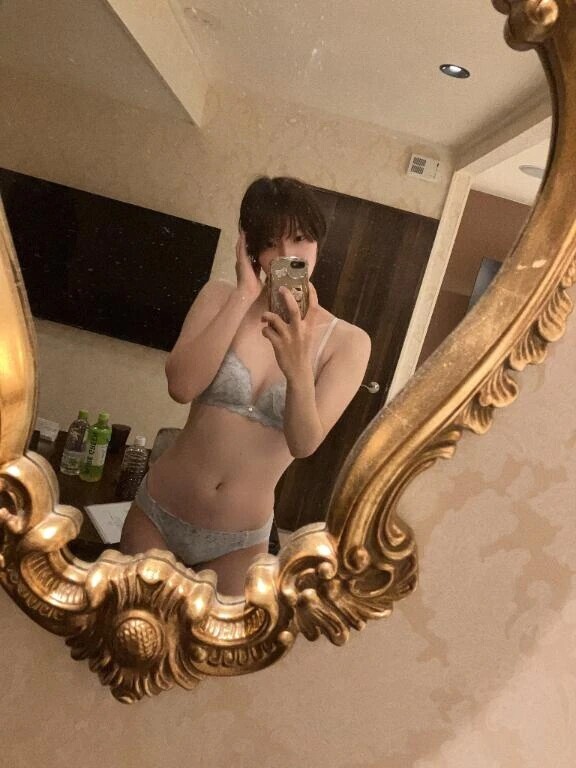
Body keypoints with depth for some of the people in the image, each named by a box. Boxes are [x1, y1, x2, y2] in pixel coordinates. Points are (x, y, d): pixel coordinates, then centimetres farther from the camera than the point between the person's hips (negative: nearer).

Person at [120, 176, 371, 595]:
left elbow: (304, 444, -18)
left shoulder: (348, 342, -10)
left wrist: (298, 369, -36)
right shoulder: (221, 298, -7)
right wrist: (244, 296, -24)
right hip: (158, 512, 1)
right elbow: (181, 386, -21)